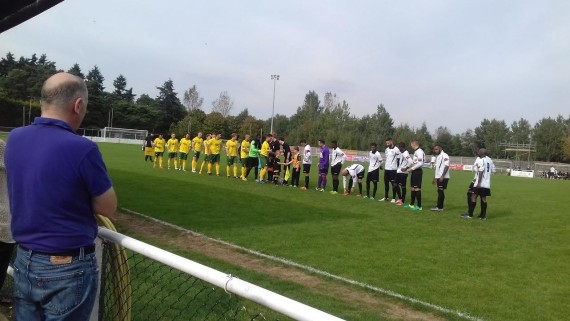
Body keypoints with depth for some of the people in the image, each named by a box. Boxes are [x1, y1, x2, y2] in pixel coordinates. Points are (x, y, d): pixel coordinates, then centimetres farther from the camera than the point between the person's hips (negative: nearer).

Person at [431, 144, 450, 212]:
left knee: (441, 191, -6)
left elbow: (446, 166, -18)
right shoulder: (437, 156, 17)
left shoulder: (444, 156, -11)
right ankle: (439, 207, 14)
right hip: (438, 177, 9)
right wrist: (435, 178, 20)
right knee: (439, 191, 10)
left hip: (443, 177, -9)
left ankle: (440, 207, -1)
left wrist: (442, 176, -23)